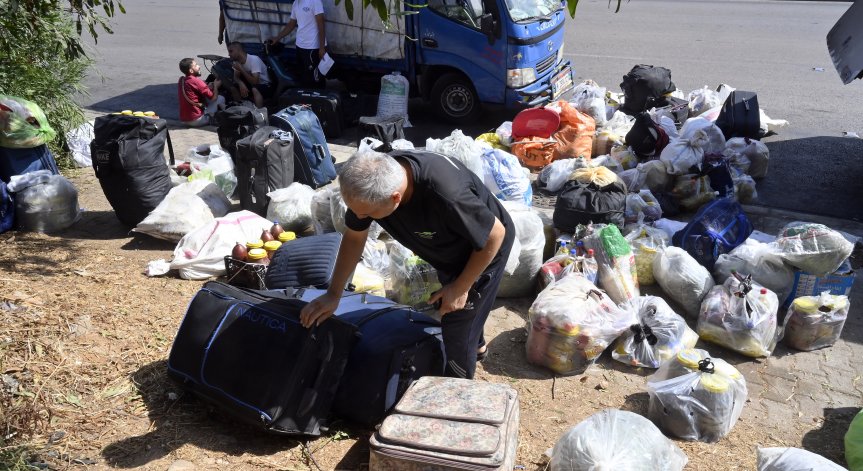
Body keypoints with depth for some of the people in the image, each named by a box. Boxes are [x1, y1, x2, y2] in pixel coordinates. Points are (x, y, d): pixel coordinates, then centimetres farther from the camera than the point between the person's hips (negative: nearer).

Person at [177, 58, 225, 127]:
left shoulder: (181, 80, 6)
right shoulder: (196, 81, -18)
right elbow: (214, 98, -12)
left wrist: (209, 87, 6)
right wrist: (216, 86, 6)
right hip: (196, 120, -8)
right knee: (221, 99, 0)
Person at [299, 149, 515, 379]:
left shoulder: (446, 194, -46)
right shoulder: (369, 183, -26)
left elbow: (495, 234, -30)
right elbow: (354, 236, -8)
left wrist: (461, 287, -20)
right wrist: (333, 294, -5)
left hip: (484, 248, -6)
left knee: (457, 328, 2)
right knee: (446, 305, 28)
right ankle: (476, 345, 58)